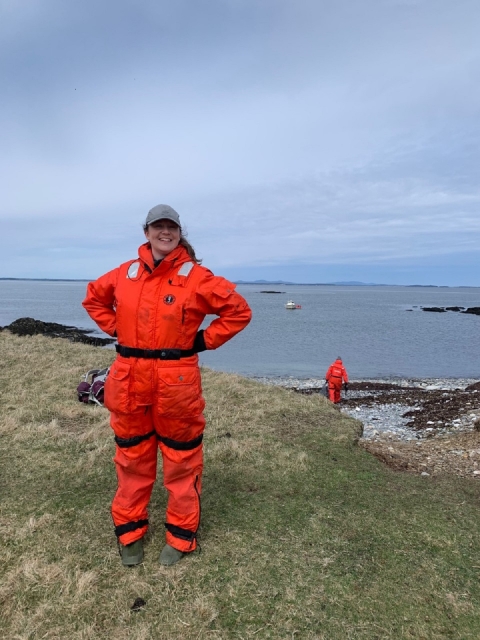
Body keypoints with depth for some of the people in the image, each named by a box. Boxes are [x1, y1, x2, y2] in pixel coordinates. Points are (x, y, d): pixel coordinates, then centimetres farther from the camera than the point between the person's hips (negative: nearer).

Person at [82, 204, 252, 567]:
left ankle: (181, 536, 27)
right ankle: (130, 531, 35)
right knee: (132, 458, 16)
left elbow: (239, 310, -5)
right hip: (129, 381, 4)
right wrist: (117, 330, 11)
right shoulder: (125, 273, 6)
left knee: (181, 461, 9)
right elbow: (94, 298, 24)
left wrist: (204, 340, -6)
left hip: (176, 381, -3)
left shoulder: (195, 277, -6)